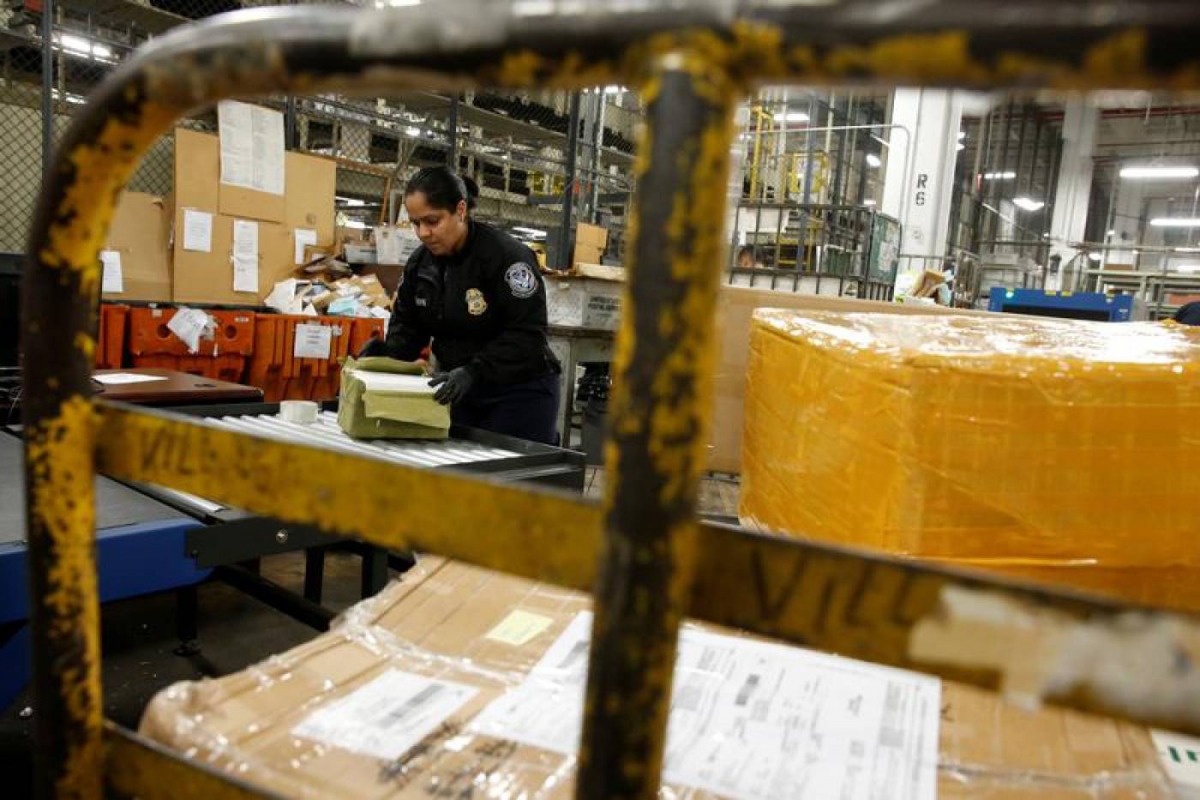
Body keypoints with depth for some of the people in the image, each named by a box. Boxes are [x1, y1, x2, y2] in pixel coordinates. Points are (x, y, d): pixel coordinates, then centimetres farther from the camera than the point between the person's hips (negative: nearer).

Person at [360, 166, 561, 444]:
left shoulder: (507, 256, -19)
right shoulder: (420, 261, 2)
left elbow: (527, 334, -24)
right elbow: (408, 323, 10)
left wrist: (474, 372, -34)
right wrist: (386, 353, -12)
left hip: (519, 393, -6)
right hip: (461, 391, 6)